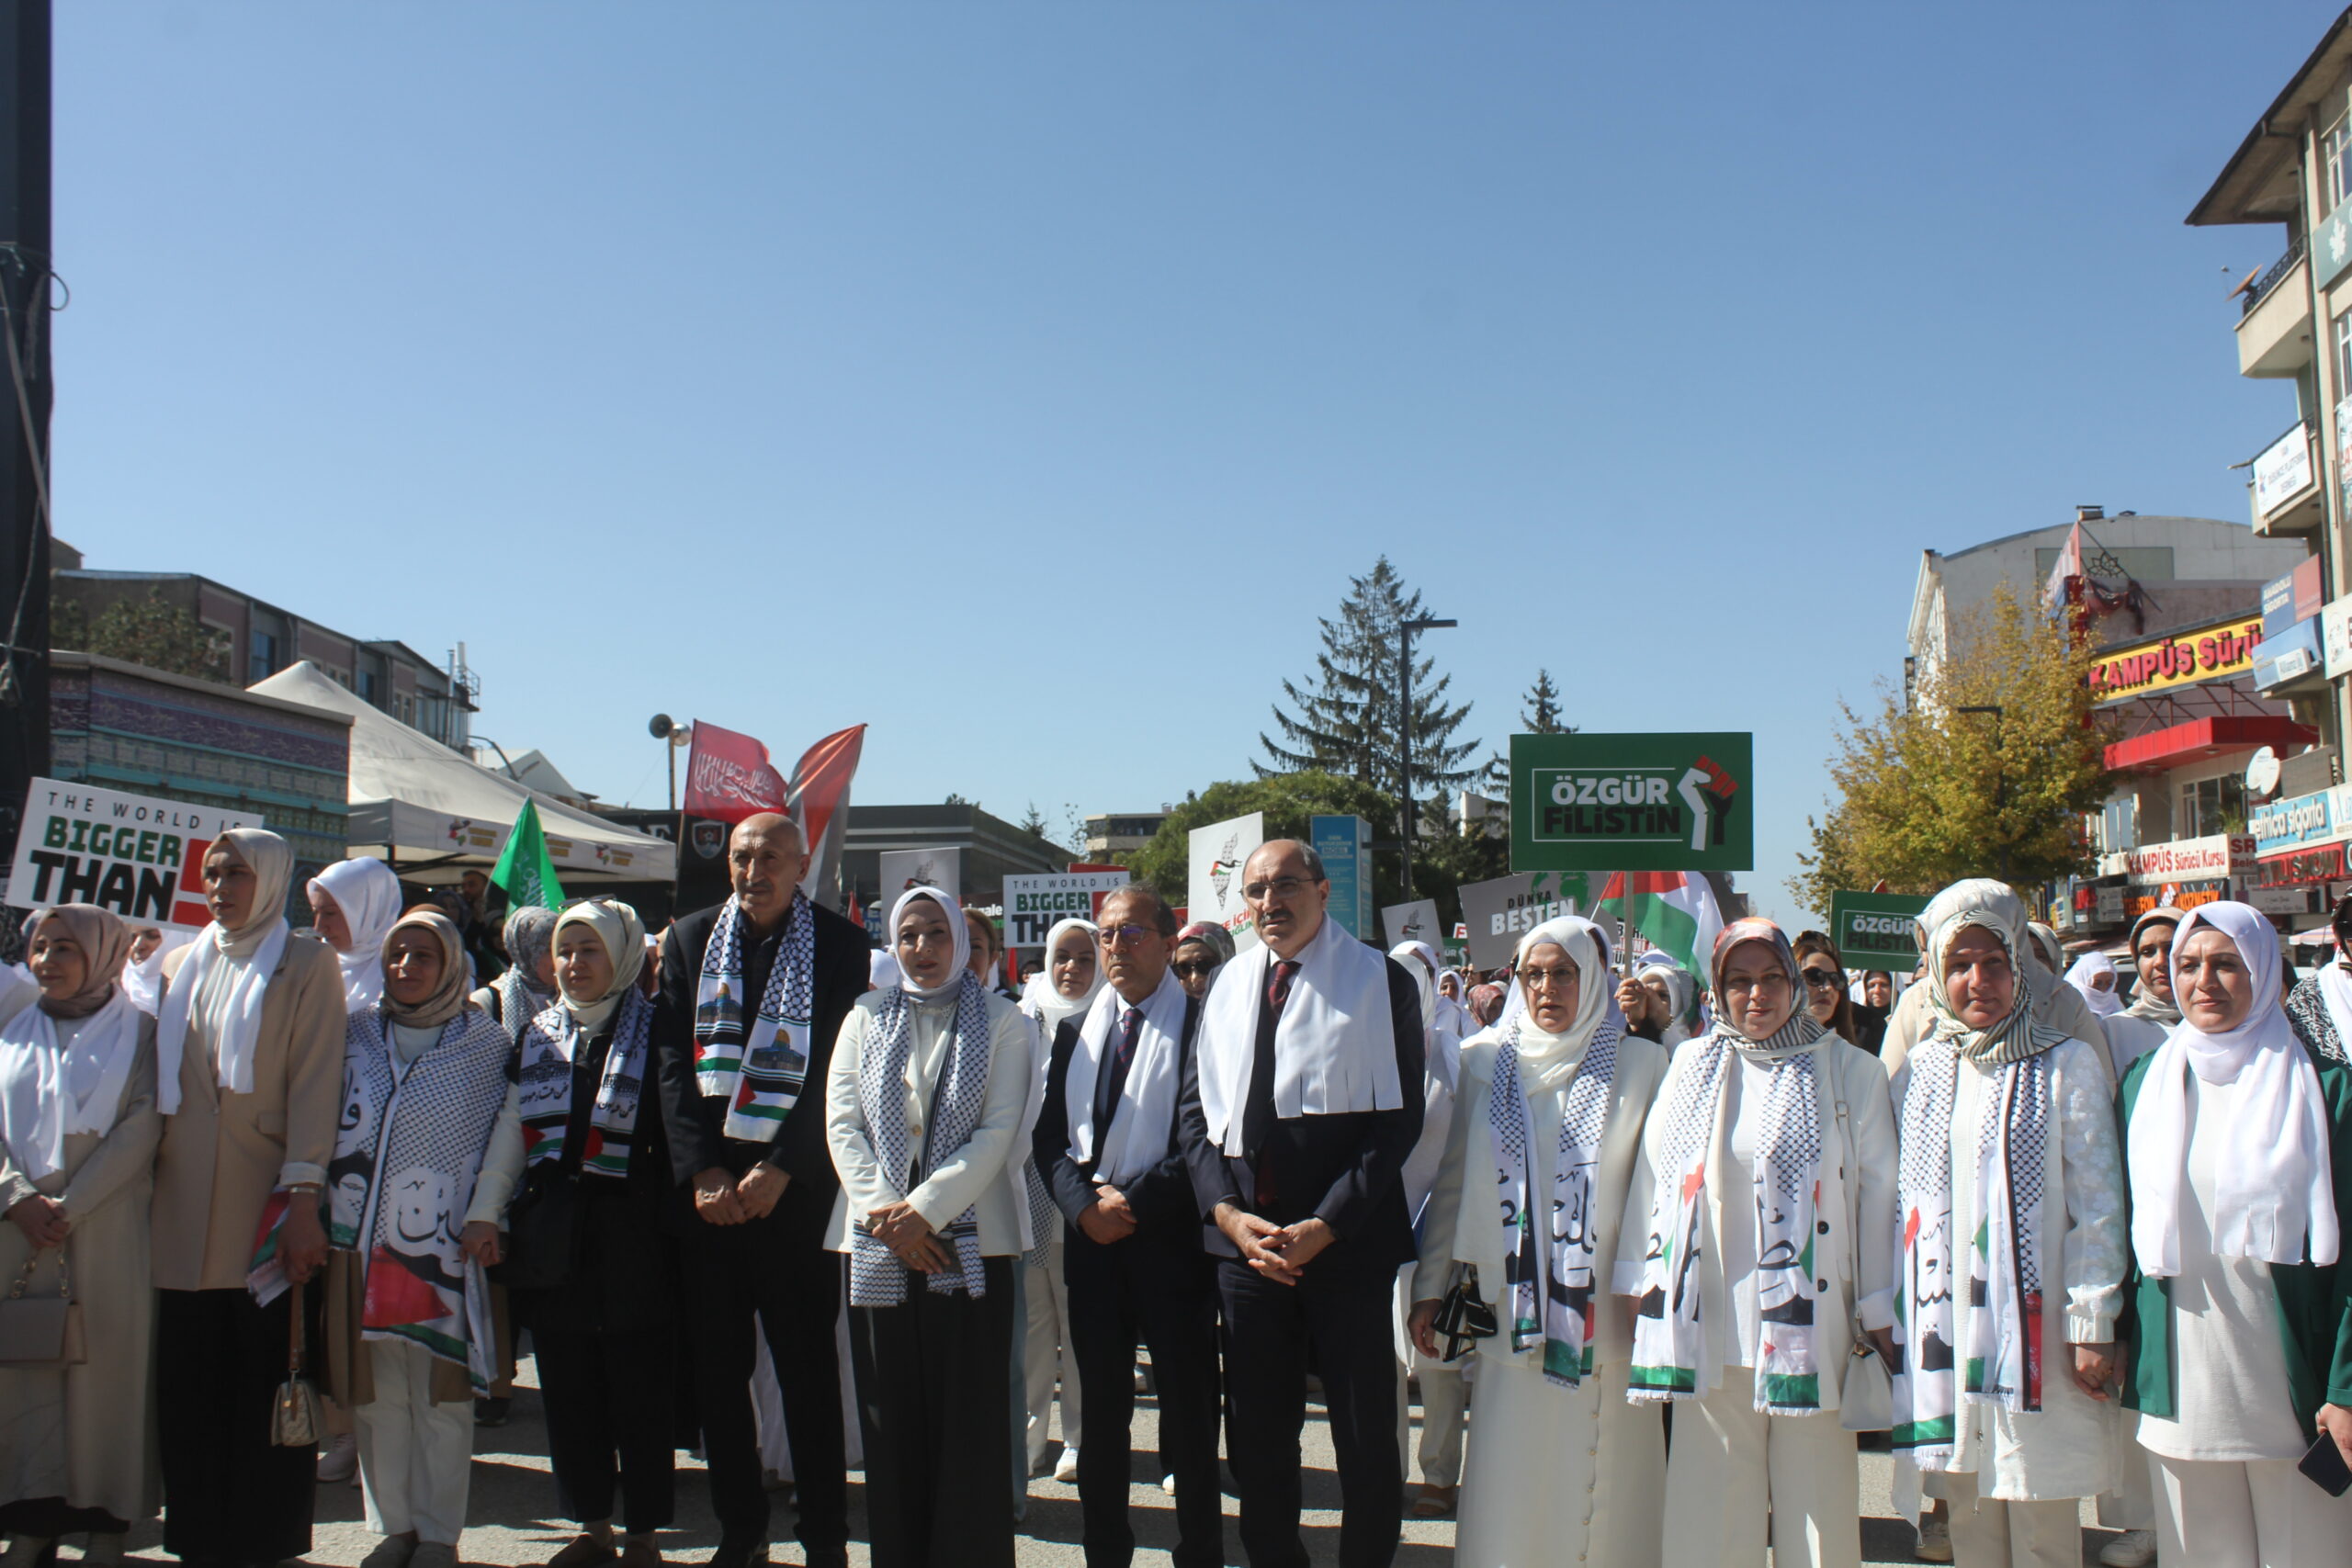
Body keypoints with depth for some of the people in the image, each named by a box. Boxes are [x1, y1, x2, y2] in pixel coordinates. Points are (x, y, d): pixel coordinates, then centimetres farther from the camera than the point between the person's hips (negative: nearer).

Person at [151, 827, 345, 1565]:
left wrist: (303, 1197, -15)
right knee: (189, 1383, 5)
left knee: (267, 1380, 0)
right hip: (185, 1211, 4)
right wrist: (149, 1176, 9)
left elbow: (315, 1080, -7)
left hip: (265, 1208, -4)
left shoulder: (306, 963, 1)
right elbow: (161, 1080, 18)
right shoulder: (181, 966, 16)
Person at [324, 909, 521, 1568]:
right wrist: (313, 1206, 4)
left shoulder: (485, 1042, 4)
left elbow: (508, 1126, 0)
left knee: (441, 1391, 0)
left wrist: (484, 1214, -8)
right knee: (377, 1391, 7)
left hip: (444, 1242, -3)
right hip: (362, 1238, 3)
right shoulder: (354, 1033, 12)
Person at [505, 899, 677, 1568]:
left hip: (629, 1243, -4)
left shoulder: (653, 1034, -2)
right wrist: (508, 1228, 10)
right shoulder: (535, 1037, 12)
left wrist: (668, 1228, -11)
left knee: (640, 1392, 1)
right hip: (553, 1244, 5)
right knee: (568, 1392, 10)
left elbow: (673, 1137, -4)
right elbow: (511, 1137, 16)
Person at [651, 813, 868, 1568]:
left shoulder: (841, 946, 0)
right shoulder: (690, 940, 9)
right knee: (715, 1368, 7)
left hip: (795, 1186, -3)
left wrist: (778, 1171, -12)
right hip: (707, 1186, 3)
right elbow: (672, 1060, 4)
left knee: (808, 1365, 2)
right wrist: (703, 1171, -6)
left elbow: (836, 1070, -5)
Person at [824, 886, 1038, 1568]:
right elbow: (841, 1123, 4)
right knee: (891, 1413, 5)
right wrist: (885, 1214, -8)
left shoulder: (1002, 1023, 4)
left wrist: (924, 1210, -12)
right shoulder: (866, 1020, 12)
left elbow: (999, 1133, -5)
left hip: (969, 1239, -2)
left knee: (970, 1415, -1)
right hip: (880, 1245, 2)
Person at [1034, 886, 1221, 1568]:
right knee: (1102, 1408, 11)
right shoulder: (1074, 1030, 14)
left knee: (1187, 1405, 4)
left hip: (1171, 1236, -4)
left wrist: (1136, 1201, -13)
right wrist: (1084, 1204, -7)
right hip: (1091, 1235, 5)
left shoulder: (1201, 1024, -4)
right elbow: (1050, 1133, 10)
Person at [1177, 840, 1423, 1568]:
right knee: (1256, 1432, 12)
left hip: (1349, 1242, -4)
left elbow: (1399, 1117, -8)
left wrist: (1326, 1225, -14)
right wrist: (1228, 1211, -5)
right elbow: (1197, 1107, 10)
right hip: (1244, 1238, 4)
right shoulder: (1229, 986, 11)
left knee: (1365, 1434, 5)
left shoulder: (1381, 981, -3)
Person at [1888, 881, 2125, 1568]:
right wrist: (1888, 1316, 11)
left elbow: (2097, 1202, -4)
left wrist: (2092, 1325, -8)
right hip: (1947, 1329, 4)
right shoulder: (1918, 1073, 9)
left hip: (2033, 1328, -3)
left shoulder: (2067, 1065, -1)